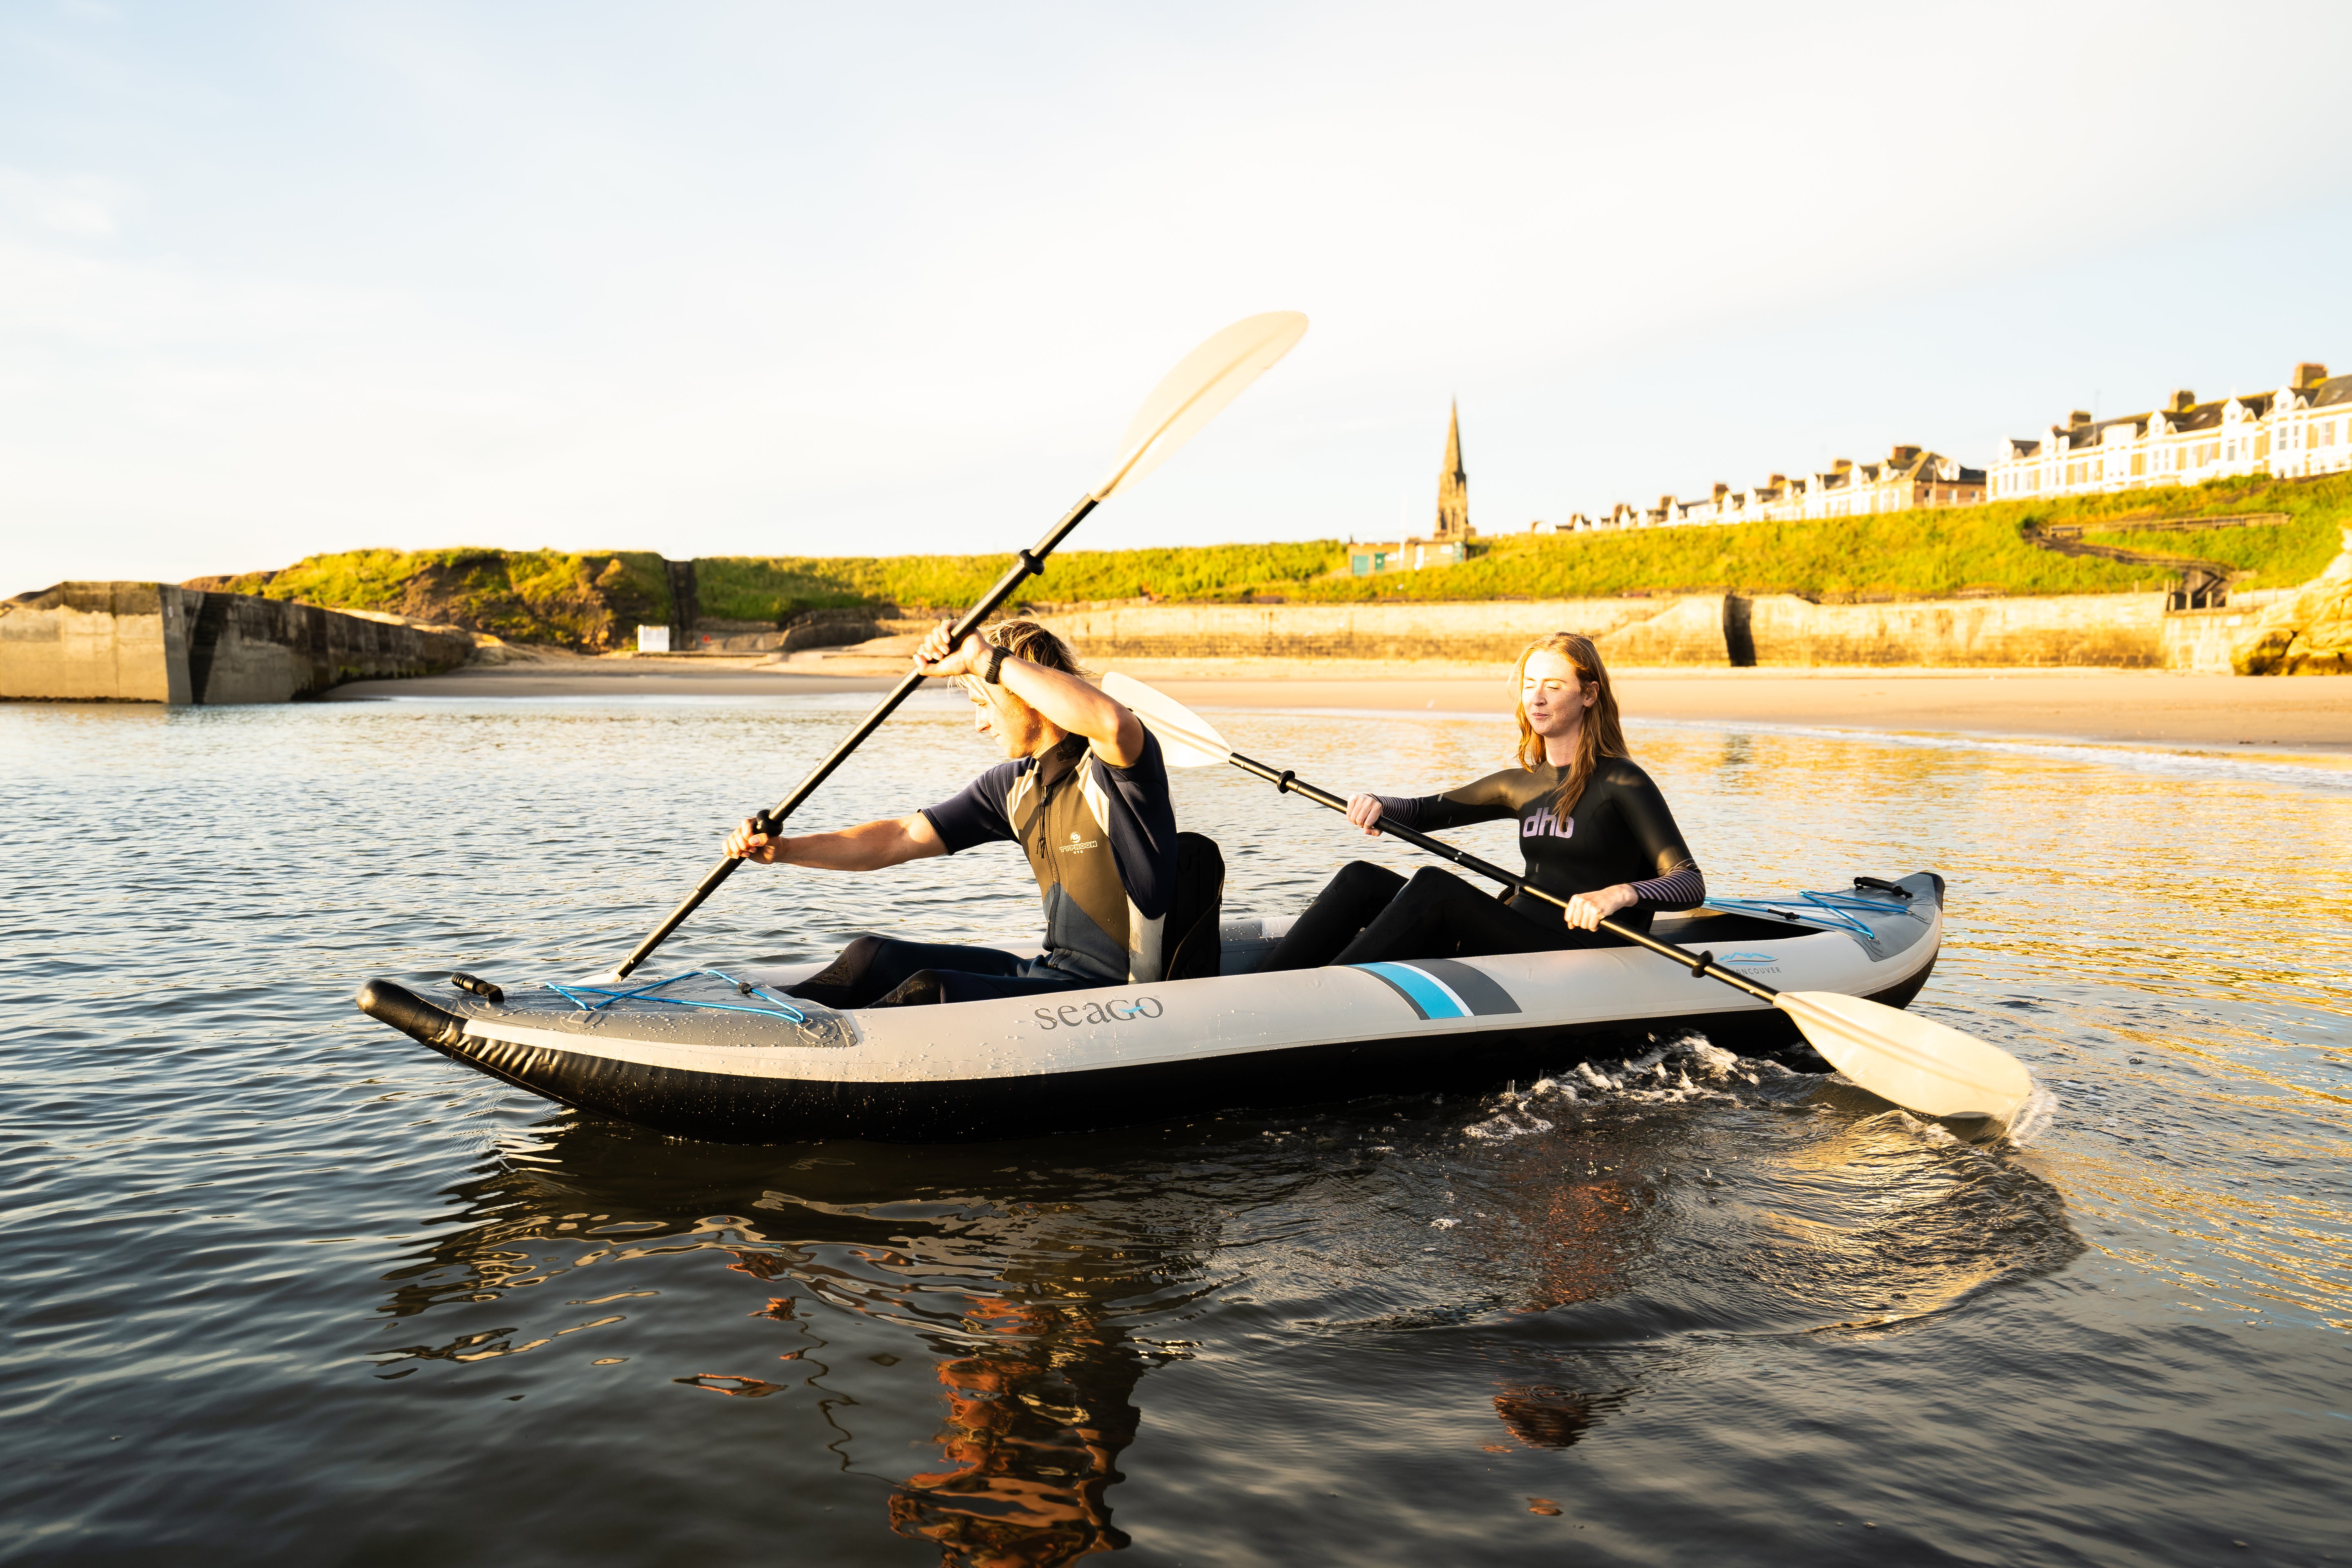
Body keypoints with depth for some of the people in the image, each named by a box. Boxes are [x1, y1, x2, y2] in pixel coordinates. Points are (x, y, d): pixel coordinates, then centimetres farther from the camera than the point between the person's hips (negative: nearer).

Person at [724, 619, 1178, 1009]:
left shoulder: (1119, 761, -15)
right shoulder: (1015, 785, 10)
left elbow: (1111, 722, -42)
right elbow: (901, 839, 8)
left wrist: (984, 658, -34)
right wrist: (785, 849, -3)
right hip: (1052, 970, 8)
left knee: (929, 992, -25)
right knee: (872, 955, 2)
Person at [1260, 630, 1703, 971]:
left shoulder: (1622, 782, -4)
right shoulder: (1523, 785, 16)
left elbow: (1692, 883, -11)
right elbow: (1423, 811, 21)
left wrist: (1621, 893, -31)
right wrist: (1378, 805, -2)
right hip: (1517, 948, 7)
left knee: (1434, 885, -29)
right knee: (1363, 880, -9)